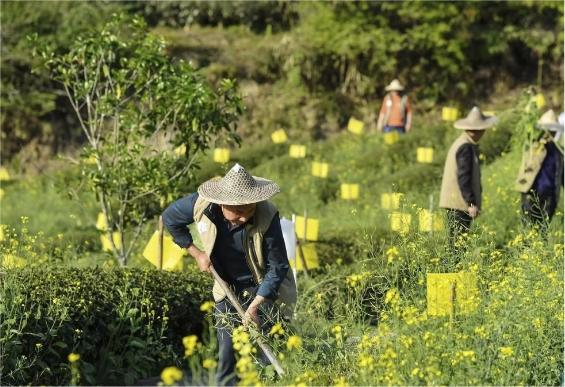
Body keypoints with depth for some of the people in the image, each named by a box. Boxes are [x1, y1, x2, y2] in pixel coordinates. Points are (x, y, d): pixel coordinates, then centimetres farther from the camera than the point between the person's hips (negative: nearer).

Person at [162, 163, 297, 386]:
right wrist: (196, 253, -2)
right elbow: (170, 218, 1)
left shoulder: (267, 217, -30)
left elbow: (277, 266, -21)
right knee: (227, 354, 6)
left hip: (265, 288, -3)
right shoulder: (201, 204, -22)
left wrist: (255, 306, -27)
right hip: (228, 289, 3)